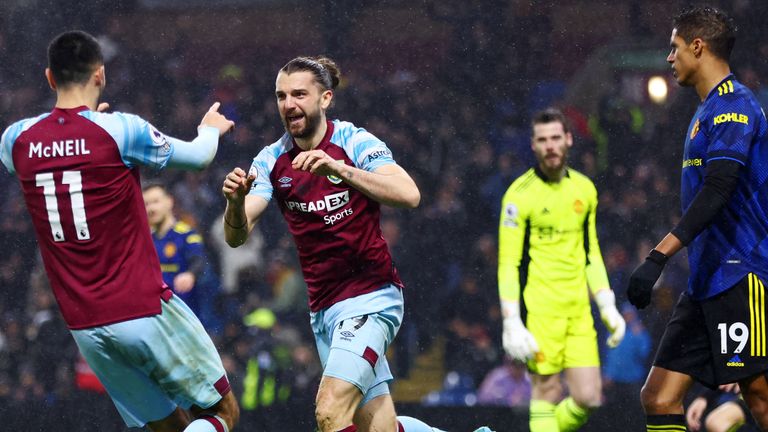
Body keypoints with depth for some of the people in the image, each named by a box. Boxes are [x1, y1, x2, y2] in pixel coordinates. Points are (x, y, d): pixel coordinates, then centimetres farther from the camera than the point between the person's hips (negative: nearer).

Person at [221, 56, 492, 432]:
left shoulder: (355, 143, -9)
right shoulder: (272, 161, 4)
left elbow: (408, 195, -25)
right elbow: (236, 236, -5)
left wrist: (337, 168, -35)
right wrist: (236, 200, -27)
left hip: (370, 298, -5)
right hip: (323, 311, 5)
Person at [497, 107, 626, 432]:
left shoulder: (584, 189, 11)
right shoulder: (520, 195, -6)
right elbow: (508, 264, -7)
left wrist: (608, 307, 14)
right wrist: (512, 322, -14)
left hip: (579, 310, 5)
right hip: (539, 310, -5)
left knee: (588, 399, -1)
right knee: (547, 394, -5)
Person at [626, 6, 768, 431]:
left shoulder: (732, 105, -12)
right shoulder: (710, 109, 20)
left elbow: (717, 192, -24)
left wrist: (659, 256, -30)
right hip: (706, 282, 10)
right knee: (658, 397, 1)